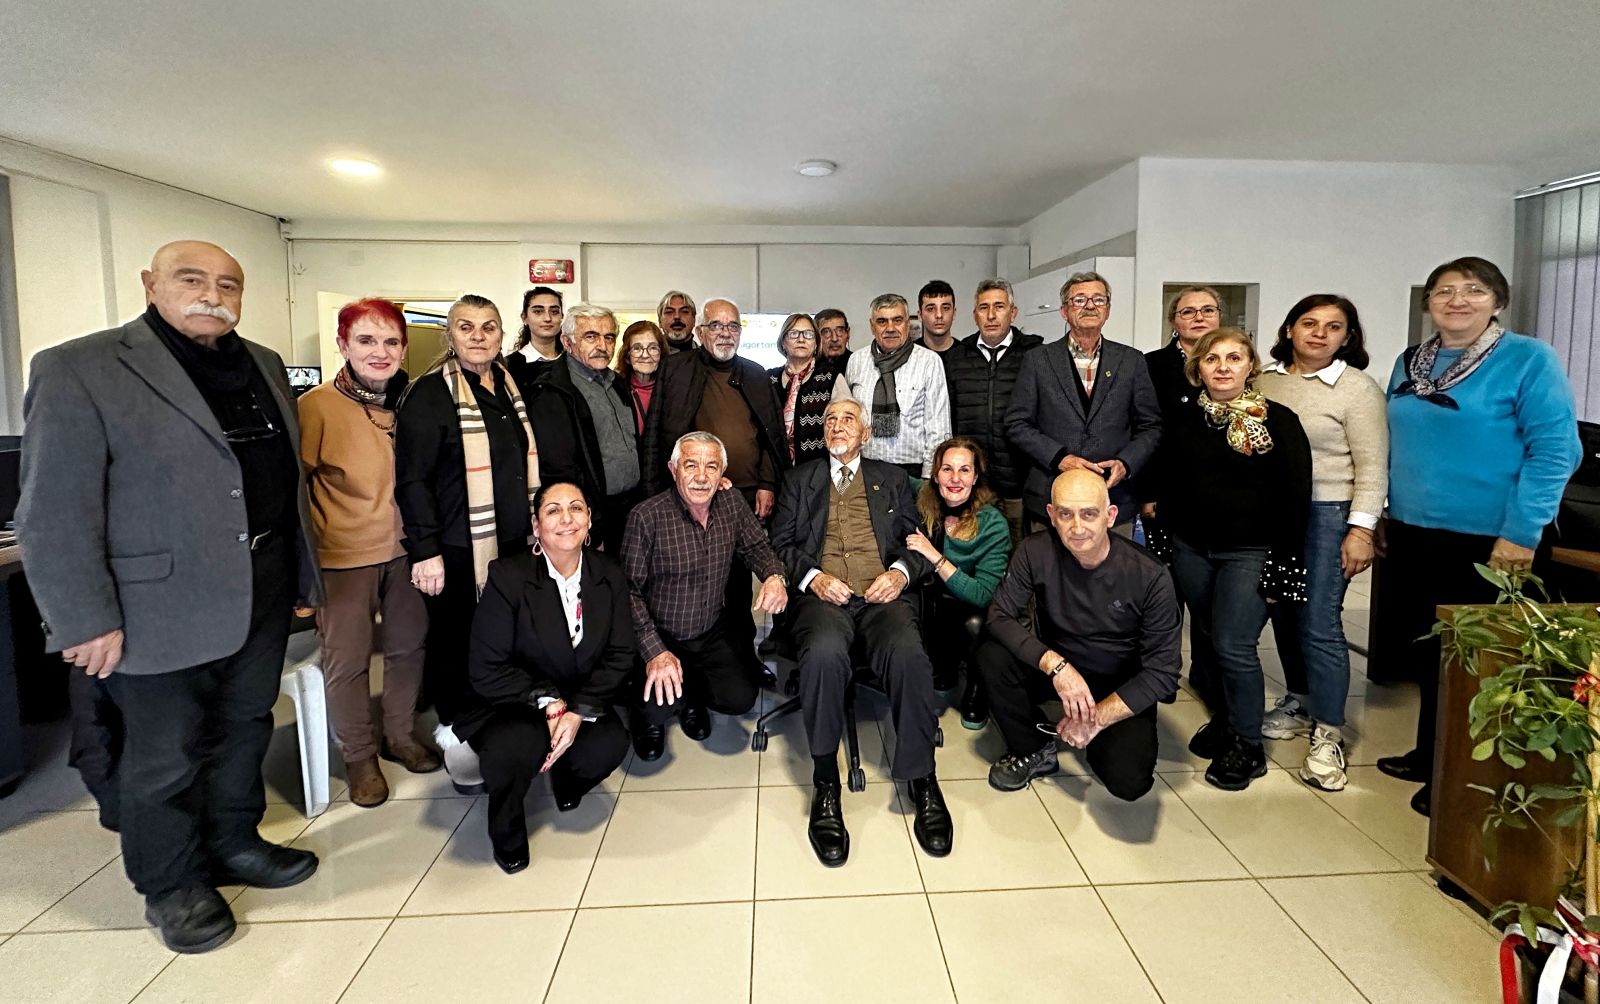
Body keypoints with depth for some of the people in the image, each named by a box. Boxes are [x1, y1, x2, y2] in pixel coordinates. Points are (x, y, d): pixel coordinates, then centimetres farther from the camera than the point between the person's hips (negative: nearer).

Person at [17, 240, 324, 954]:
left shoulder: (264, 366, 8)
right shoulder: (79, 370, -10)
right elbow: (56, 513, -13)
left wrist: (303, 573, 12)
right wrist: (85, 621, -15)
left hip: (263, 594, 6)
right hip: (162, 610, -5)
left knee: (244, 732, 20)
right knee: (164, 757, 11)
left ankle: (233, 844, 40)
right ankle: (171, 886, 31)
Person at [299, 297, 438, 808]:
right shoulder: (317, 406, -13)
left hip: (403, 549, 4)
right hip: (344, 556, -4)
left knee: (409, 645, 15)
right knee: (346, 660, 6)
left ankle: (400, 736, 35)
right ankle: (359, 757, 26)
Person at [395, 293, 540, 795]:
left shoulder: (510, 386, 12)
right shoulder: (431, 393, -8)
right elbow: (411, 478, -13)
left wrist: (536, 528, 17)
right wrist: (425, 550, -16)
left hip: (513, 545, 6)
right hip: (457, 550, -5)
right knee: (457, 645, 5)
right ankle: (456, 735, 24)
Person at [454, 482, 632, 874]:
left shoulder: (608, 574, -4)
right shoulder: (508, 576, -15)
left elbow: (620, 654, -5)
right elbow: (485, 670, -14)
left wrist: (579, 711, -18)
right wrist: (547, 702, -21)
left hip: (582, 706, 3)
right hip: (512, 708, -3)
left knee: (610, 745, -25)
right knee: (514, 748, -33)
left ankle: (565, 781, 15)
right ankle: (507, 832, 3)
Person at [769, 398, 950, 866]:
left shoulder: (892, 478, 24)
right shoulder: (800, 480, 22)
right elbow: (780, 543, 13)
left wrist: (900, 571, -5)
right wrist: (812, 576, -6)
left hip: (882, 593, 1)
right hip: (823, 595, 0)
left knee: (908, 654, -33)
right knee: (824, 652, -35)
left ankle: (921, 779, -18)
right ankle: (825, 784, -21)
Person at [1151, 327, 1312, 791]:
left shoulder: (1278, 421, -5)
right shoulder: (1186, 424, 8)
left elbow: (1294, 497, -7)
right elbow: (1168, 490, 14)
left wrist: (1282, 567, -11)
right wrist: (1165, 543, 7)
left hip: (1249, 552, -4)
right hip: (1192, 549, 5)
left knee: (1233, 646, -8)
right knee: (1206, 642, 11)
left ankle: (1247, 745, 10)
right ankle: (1221, 719, 31)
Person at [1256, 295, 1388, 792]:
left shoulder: (1358, 388, -5)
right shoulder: (1265, 380, 6)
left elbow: (1372, 467, -7)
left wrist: (1361, 529, -13)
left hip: (1326, 516, -4)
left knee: (1319, 624, -5)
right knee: (1283, 614, 12)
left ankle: (1327, 737, 6)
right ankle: (1299, 703, 30)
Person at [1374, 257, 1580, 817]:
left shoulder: (1529, 360, -7)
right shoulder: (1408, 364, 10)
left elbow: (1555, 450, -12)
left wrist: (1522, 533, -18)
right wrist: (1382, 517, 14)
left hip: (1482, 540, -6)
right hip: (1410, 533, 6)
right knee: (1420, 649, 15)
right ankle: (1428, 756, 32)